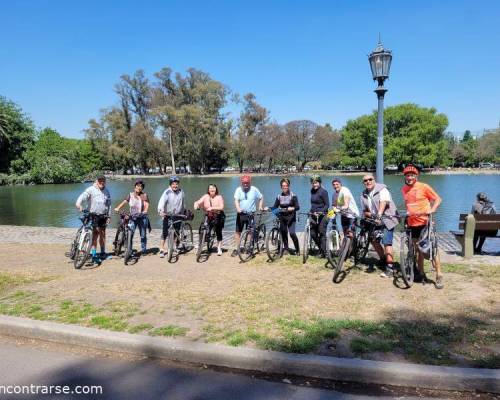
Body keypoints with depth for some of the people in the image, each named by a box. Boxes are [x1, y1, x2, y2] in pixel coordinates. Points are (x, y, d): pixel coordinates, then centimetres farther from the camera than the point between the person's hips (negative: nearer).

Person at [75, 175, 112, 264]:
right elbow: (83, 196, -20)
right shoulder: (91, 189, -4)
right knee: (95, 234, -10)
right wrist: (79, 204, -40)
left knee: (102, 234, 11)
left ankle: (103, 253, 23)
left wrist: (108, 216, 11)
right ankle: (94, 255, -6)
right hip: (93, 215, -5)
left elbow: (109, 204, 17)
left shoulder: (106, 191, 12)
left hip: (103, 216, 5)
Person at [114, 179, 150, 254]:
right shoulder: (130, 195, 6)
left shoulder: (144, 195, 0)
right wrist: (118, 208, -22)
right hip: (132, 217, 1)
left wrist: (144, 211, -32)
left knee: (143, 235, 8)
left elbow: (146, 205, -12)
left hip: (142, 218, -1)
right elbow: (124, 202, -5)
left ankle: (143, 250, 23)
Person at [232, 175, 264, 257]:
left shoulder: (254, 189, -1)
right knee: (238, 232, 2)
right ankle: (236, 249, 8)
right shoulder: (238, 190, -3)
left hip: (251, 214, 0)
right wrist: (238, 208, -31)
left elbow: (261, 198, 11)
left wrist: (260, 206, -2)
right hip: (241, 214, 0)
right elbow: (236, 200, -14)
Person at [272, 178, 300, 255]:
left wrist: (292, 208, -31)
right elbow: (275, 207, 4)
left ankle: (297, 249, 0)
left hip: (291, 218, -4)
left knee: (292, 233, -15)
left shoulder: (293, 196, -4)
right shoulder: (279, 197, 5)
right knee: (283, 233, 6)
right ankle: (286, 249, 23)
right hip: (282, 218, 4)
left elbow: (297, 207, -11)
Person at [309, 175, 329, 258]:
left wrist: (321, 212, -23)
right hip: (314, 215, 7)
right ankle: (321, 248, 25)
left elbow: (327, 205, -12)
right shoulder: (312, 191, 10)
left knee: (322, 234, -4)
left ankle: (323, 252, 4)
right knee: (313, 234, 7)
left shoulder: (323, 191, -11)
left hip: (322, 216, -7)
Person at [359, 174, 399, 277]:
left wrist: (379, 214, -42)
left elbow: (384, 202, -27)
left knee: (386, 243, -14)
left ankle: (390, 268, -11)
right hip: (375, 220, 8)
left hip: (387, 218, -8)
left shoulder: (382, 189, -10)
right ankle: (383, 259, 35)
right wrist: (370, 214, -10)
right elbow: (364, 211, 12)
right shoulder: (364, 195, 9)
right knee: (374, 240, 14)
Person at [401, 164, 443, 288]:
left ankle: (439, 275, 4)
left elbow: (438, 199, -5)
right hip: (412, 223, 5)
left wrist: (432, 209, -20)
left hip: (425, 222, -5)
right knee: (419, 249, 14)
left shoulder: (423, 186, -8)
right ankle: (421, 273, 24)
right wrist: (407, 213, 9)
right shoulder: (404, 189, 7)